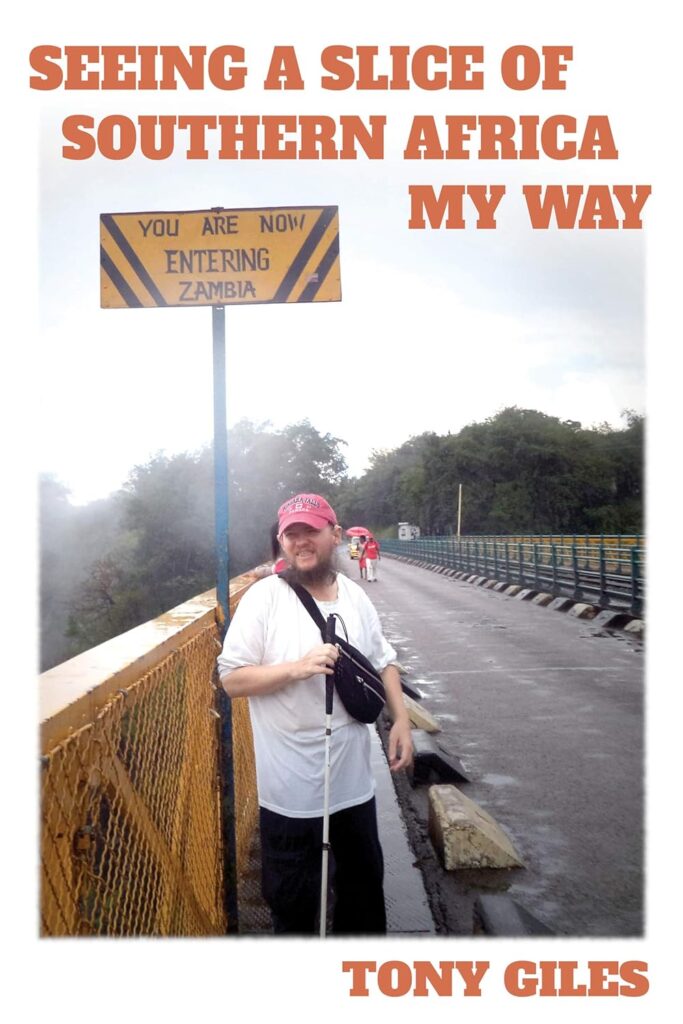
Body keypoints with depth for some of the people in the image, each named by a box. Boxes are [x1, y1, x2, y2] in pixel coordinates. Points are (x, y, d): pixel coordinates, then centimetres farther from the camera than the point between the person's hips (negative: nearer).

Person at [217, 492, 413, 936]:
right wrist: (298, 667, -27)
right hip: (292, 785, -5)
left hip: (354, 776, 5)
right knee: (294, 898, 13)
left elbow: (384, 661, 11)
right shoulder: (264, 597, -15)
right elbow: (232, 678, -15)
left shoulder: (355, 595, 1)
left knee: (365, 879, 24)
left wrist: (401, 720, 1)